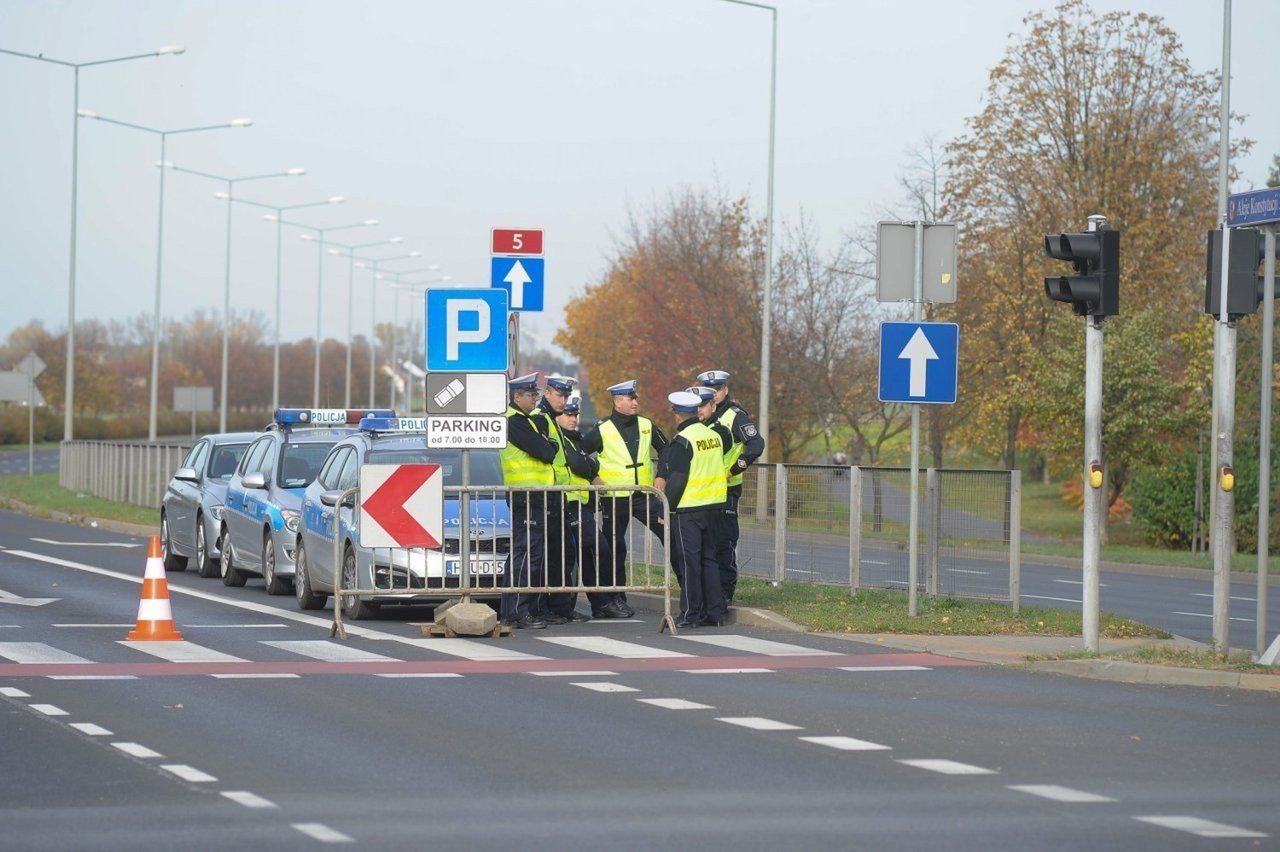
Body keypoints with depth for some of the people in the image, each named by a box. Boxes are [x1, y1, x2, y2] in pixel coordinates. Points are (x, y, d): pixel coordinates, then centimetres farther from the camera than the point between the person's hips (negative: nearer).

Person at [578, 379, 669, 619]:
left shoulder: (646, 426, 5)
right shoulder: (602, 431, -6)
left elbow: (665, 450, 19)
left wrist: (661, 476, 9)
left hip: (645, 495, 3)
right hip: (614, 498, -3)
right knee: (614, 549, 4)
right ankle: (615, 598, 12)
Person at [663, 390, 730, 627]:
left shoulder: (682, 440, -13)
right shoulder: (714, 435, 6)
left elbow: (676, 480, -15)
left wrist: (666, 508, -9)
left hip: (688, 509, -7)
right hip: (714, 506, 7)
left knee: (689, 560, -2)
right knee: (709, 558, 13)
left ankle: (690, 614, -1)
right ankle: (714, 612, 12)